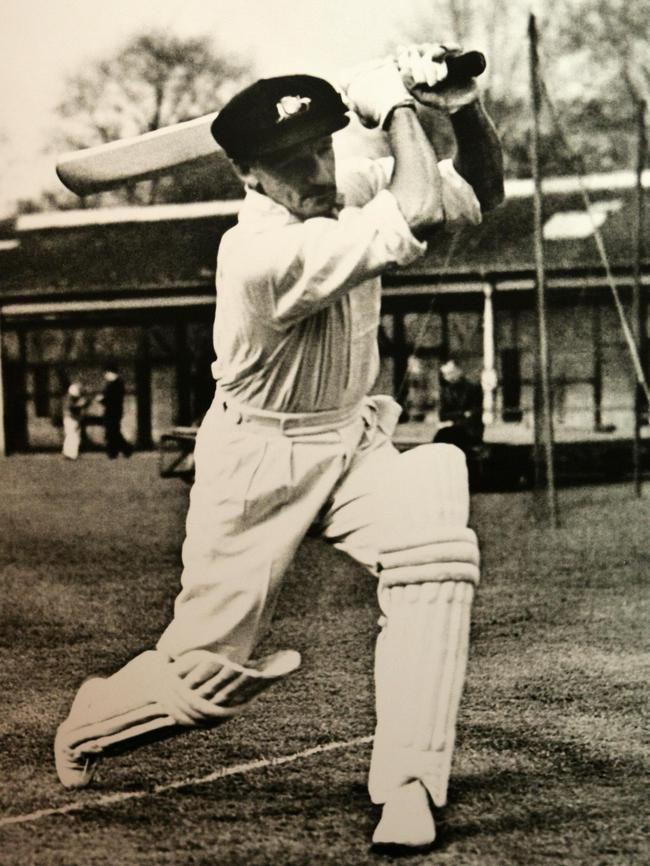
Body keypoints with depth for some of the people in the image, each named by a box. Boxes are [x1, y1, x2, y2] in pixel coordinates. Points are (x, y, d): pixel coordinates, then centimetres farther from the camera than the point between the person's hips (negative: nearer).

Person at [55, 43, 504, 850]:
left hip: (351, 436, 6)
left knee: (436, 548, -26)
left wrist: (463, 106, -17)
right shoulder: (262, 251, -31)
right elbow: (421, 213, -37)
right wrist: (392, 101, -24)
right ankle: (86, 726, 36)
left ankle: (408, 788, -21)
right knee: (210, 672, 1)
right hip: (260, 458, -6)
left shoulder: (348, 192, -7)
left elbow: (478, 192, 0)